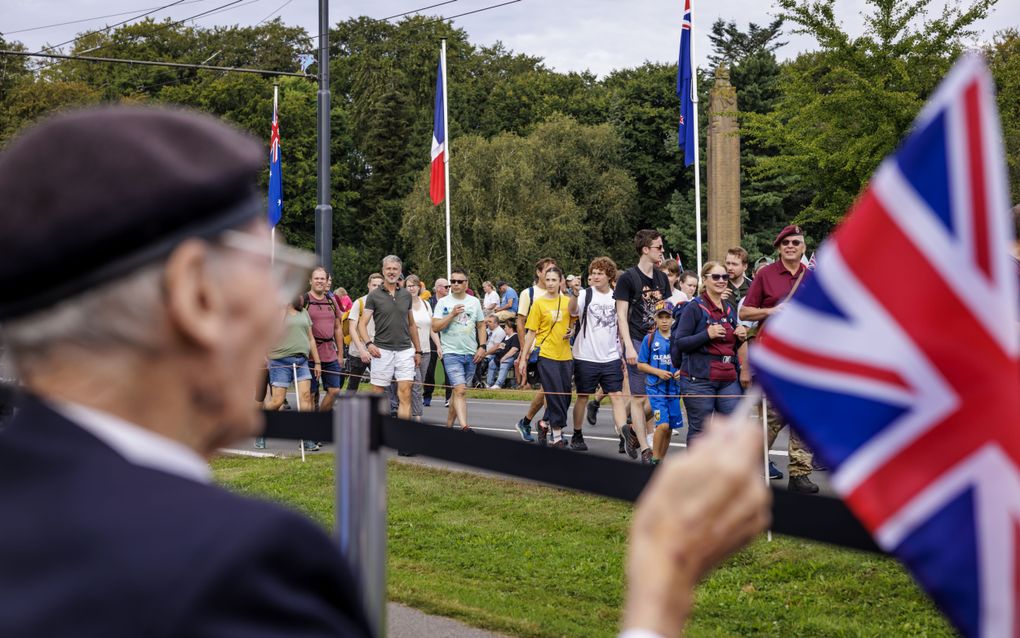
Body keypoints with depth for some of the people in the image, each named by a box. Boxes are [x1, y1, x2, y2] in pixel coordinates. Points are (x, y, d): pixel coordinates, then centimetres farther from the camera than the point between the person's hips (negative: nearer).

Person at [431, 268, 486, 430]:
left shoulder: (474, 302, 10)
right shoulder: (443, 302, 0)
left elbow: (481, 326, 17)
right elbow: (435, 327, -7)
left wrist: (482, 347, 5)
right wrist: (452, 314, -16)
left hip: (471, 354, 4)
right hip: (451, 352, -4)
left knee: (458, 391, 10)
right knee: (460, 390, -18)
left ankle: (449, 425, 22)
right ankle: (464, 427, -27)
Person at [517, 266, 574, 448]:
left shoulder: (568, 301, 6)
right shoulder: (539, 303, -2)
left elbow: (574, 322, 24)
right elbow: (531, 333, 0)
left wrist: (572, 332, 2)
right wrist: (523, 359, -2)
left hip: (565, 356, 4)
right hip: (546, 355, -4)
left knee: (565, 396, 7)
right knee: (555, 395, -6)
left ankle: (545, 423, 27)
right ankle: (557, 435, 1)